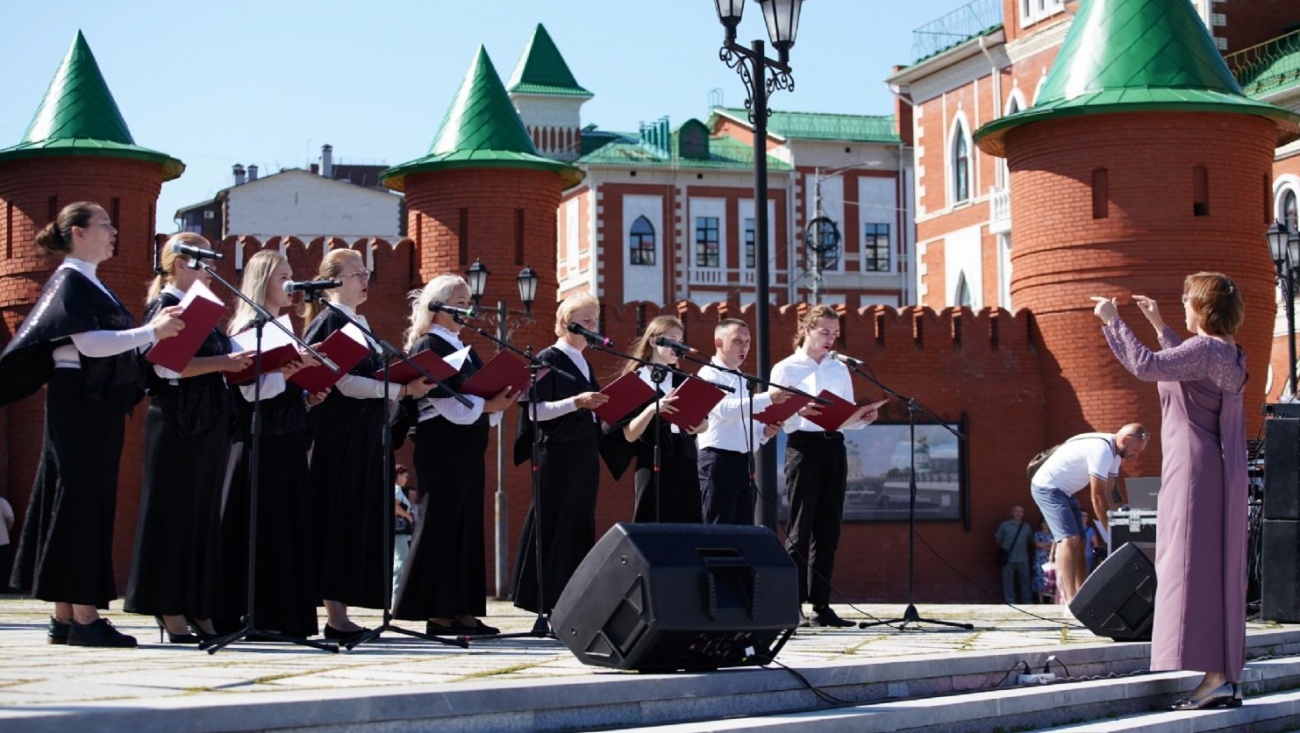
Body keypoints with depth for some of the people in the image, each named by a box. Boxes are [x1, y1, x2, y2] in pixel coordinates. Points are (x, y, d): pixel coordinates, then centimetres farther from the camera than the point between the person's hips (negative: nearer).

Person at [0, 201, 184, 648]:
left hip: (99, 405, 10)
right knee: (82, 503, -9)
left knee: (91, 504, 8)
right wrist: (152, 331, -22)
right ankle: (83, 616, -7)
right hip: (80, 403, -10)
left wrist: (155, 330, 6)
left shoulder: (90, 284, 20)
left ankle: (65, 617, 11)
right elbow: (89, 343, -20)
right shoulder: (70, 281, -9)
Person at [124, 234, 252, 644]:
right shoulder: (165, 307, -5)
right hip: (178, 424, -8)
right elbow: (167, 365, -18)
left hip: (209, 423, 8)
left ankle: (198, 610, 10)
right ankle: (171, 612, -1)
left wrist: (240, 364, 6)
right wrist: (222, 362, -22)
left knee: (204, 511, 7)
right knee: (174, 511, -4)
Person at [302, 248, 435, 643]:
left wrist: (406, 386, 7)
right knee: (340, 518, -7)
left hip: (366, 436, 9)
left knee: (361, 519, 7)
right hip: (339, 435, -9)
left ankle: (340, 611, 10)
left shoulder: (360, 324, 19)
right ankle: (335, 615, -5)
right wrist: (401, 390, -21)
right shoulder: (328, 323, -9)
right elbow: (345, 383, -18)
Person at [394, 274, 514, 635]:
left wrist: (498, 401, -2)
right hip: (442, 447, -9)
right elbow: (443, 400, -17)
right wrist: (485, 405, -16)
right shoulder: (428, 346, -7)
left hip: (468, 449, 9)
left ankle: (462, 611, 9)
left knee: (468, 525, 7)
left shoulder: (465, 349, 19)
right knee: (442, 523, -6)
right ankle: (438, 613, -3)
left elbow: (480, 392, 17)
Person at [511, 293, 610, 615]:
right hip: (558, 453, -8)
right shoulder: (548, 359, -5)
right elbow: (535, 410, -13)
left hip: (585, 454, 8)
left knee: (581, 526, 6)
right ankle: (550, 603, -3)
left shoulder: (584, 363, 18)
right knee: (555, 527, -6)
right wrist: (576, 402, -24)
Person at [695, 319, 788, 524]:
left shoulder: (742, 380, 21)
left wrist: (764, 431, 2)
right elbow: (726, 409, -21)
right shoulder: (709, 375, -5)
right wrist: (768, 398, -27)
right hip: (719, 461, -8)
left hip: (744, 462, 8)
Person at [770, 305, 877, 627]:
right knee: (800, 528, -8)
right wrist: (799, 412, -25)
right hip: (803, 446, -5)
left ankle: (821, 605, 6)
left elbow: (848, 418, 17)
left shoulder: (840, 370, 16)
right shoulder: (785, 369, 2)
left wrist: (864, 417, -5)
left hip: (834, 447, 5)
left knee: (828, 529, 4)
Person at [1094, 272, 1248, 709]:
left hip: (1194, 469, -9)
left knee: (1195, 566, -9)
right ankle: (1229, 679, 11)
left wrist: (1113, 321, -15)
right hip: (1223, 473, 9)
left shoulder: (1204, 350, -15)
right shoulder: (1229, 355, 13)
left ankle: (1214, 677, -13)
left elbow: (1146, 366, -26)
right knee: (1221, 568, 9)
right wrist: (1160, 327, 37)